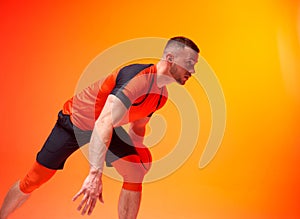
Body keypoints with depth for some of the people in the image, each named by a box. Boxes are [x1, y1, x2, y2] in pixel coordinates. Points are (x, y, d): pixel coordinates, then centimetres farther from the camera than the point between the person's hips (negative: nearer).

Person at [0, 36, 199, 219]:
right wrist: (95, 174, -45)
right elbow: (103, 124, -42)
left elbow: (138, 127, 12)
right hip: (74, 122, -7)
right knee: (33, 181, 3)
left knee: (136, 173, -5)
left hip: (104, 127, 8)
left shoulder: (162, 95, -5)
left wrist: (136, 156, 16)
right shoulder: (138, 77, -34)